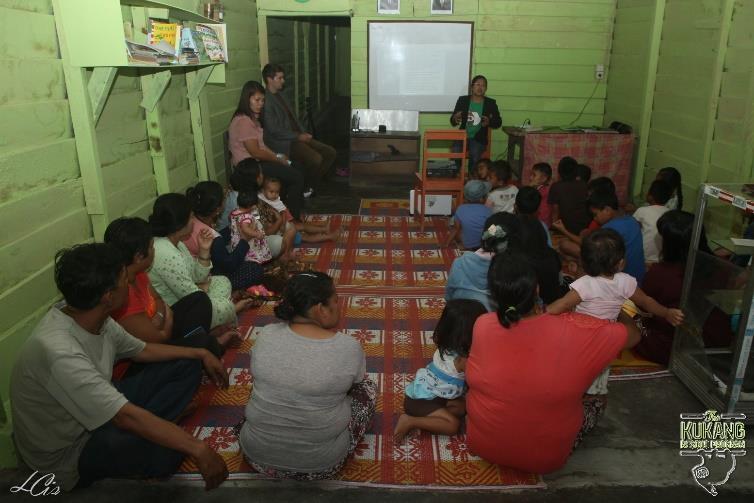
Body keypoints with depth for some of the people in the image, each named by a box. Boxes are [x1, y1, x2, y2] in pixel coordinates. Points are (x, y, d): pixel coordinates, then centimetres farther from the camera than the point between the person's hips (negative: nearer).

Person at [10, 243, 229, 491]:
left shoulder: (93, 317, -10)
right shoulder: (60, 353, -36)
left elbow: (141, 350, 8)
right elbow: (126, 416, -36)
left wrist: (200, 353, 7)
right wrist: (198, 449, -34)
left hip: (97, 412, 8)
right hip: (67, 451, -8)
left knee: (186, 366, 5)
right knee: (169, 451, -34)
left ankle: (141, 432, -5)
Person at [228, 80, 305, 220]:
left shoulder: (252, 118, 13)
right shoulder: (243, 121, -19)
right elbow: (255, 152, -20)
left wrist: (277, 155, 3)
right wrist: (278, 159, -9)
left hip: (258, 161, 10)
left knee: (296, 168, 7)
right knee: (297, 177, -14)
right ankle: (293, 219, -4)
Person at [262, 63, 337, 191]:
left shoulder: (279, 95, 16)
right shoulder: (265, 100, -15)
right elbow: (274, 130, -20)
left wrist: (303, 133, 5)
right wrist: (298, 136, -15)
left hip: (295, 137, 10)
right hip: (283, 143, -10)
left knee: (330, 152, 0)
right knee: (316, 159, -28)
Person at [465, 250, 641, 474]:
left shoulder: (482, 326, -22)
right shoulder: (573, 331, -27)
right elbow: (632, 335, -8)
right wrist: (621, 310, 11)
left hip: (483, 444, 2)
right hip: (545, 459, -2)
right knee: (596, 403, 22)